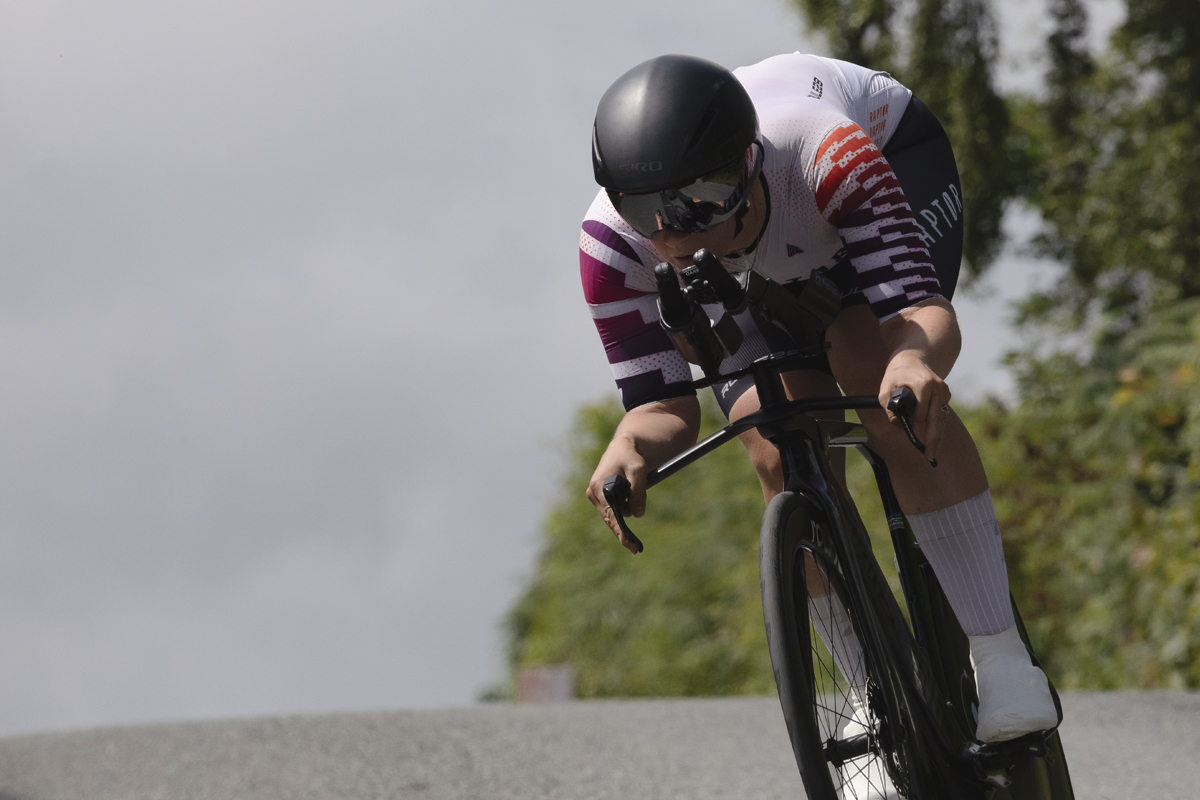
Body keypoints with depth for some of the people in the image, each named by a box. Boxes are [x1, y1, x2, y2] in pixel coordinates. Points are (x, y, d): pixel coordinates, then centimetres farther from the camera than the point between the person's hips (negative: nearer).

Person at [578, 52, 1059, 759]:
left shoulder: (830, 156, -46)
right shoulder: (612, 242, -36)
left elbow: (927, 313, -51)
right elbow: (665, 403, -30)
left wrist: (915, 360, -75)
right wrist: (635, 443, -53)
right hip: (762, 271, 3)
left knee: (874, 367, -30)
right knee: (782, 458, -16)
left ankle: (1004, 659, -29)